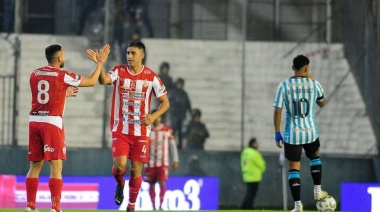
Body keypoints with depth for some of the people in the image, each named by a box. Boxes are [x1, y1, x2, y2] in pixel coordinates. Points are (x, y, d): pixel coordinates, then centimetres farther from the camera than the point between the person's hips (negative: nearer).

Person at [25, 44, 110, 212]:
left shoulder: (35, 74, 10)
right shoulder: (63, 76, -5)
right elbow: (91, 82, 4)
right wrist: (100, 62, 15)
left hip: (34, 121, 6)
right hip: (52, 122, -6)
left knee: (35, 166, 10)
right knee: (56, 167, -4)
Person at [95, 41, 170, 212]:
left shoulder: (151, 76, -1)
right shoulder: (119, 71, -1)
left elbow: (165, 103, 5)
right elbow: (104, 80, -23)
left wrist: (153, 116, -13)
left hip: (141, 132, 1)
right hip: (120, 129, -1)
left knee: (136, 170, 3)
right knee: (119, 165, -16)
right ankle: (120, 184, 19)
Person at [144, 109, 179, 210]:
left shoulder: (167, 130, 2)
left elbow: (173, 145, 8)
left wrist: (175, 160, 6)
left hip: (163, 163, -2)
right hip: (150, 163, 2)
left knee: (162, 182, -16)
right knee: (151, 185, 5)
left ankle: (161, 205, -15)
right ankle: (153, 207, 14)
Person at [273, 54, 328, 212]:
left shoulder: (284, 86, -6)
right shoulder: (314, 84, -3)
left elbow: (277, 111, -7)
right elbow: (322, 104, 17)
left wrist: (277, 133, 3)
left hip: (292, 134, -1)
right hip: (311, 133, 1)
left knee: (293, 168, 6)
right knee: (315, 156, 31)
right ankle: (318, 191, 28)